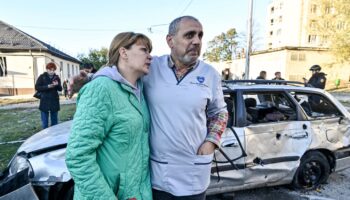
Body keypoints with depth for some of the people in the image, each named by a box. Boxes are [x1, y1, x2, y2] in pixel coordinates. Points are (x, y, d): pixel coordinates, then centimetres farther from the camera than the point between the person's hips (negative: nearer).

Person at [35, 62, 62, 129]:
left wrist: (57, 85, -16)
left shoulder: (56, 77, 7)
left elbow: (60, 89, 5)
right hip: (44, 102, -2)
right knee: (44, 122, 2)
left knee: (55, 121, 10)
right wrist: (47, 86, -18)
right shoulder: (42, 77, 0)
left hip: (54, 102, 3)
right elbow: (37, 87, -6)